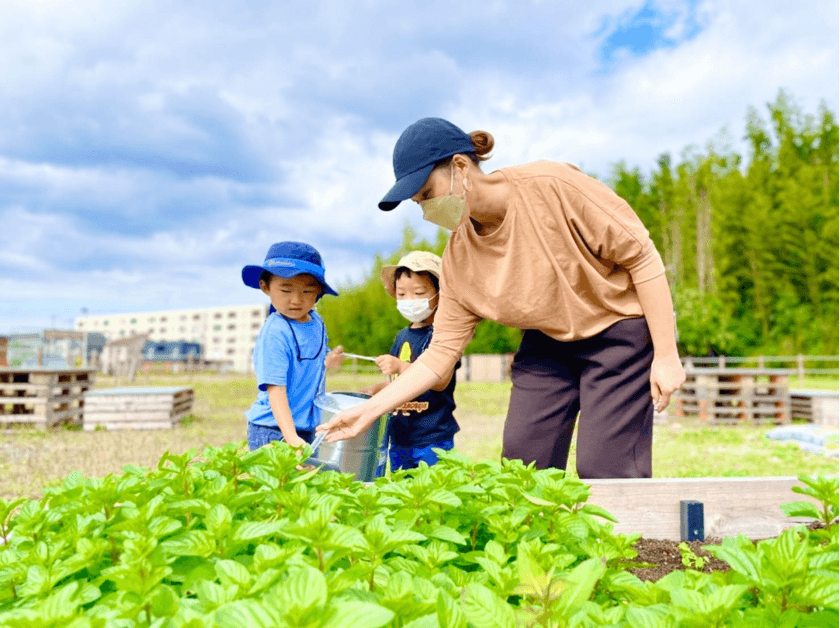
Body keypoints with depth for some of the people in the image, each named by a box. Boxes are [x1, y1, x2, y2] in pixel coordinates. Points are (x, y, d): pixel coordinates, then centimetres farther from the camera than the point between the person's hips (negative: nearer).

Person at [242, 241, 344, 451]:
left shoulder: (316, 323, 3)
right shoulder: (274, 334, -21)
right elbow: (275, 389, -25)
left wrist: (326, 363, 2)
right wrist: (291, 437, -31)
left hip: (306, 427, 8)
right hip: (272, 432, -7)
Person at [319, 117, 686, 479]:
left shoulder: (552, 186, -23)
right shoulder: (458, 259, -7)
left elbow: (641, 255, -17)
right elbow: (441, 352, -3)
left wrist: (666, 355, -18)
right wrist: (370, 410, -9)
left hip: (618, 329, -5)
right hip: (546, 344, 5)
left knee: (606, 472, -12)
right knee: (522, 464, -3)